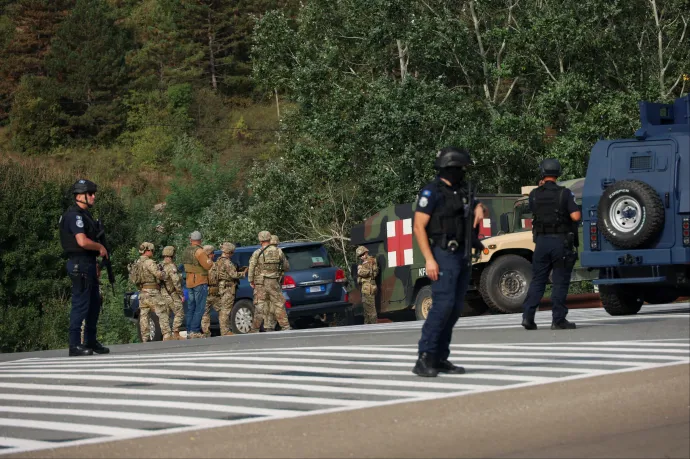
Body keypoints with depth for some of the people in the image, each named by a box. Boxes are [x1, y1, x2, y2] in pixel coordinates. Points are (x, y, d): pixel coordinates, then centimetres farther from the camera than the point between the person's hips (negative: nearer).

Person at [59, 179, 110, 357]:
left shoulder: (85, 214, 17)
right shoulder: (74, 215, -16)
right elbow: (82, 241, -26)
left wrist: (95, 263, 19)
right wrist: (101, 247, -11)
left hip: (88, 264, 10)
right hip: (79, 264, -10)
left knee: (95, 302, 16)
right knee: (80, 304, -8)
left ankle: (91, 341, 26)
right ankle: (75, 345, -6)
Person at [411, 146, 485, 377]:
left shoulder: (461, 190, 16)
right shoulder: (432, 192, -9)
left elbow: (475, 203, 37)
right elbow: (419, 227, -13)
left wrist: (478, 208, 11)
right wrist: (429, 259, -21)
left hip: (461, 255, 9)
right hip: (443, 256, -9)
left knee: (455, 307, 5)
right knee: (443, 304, -18)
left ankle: (440, 358, 9)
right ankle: (424, 359, -18)